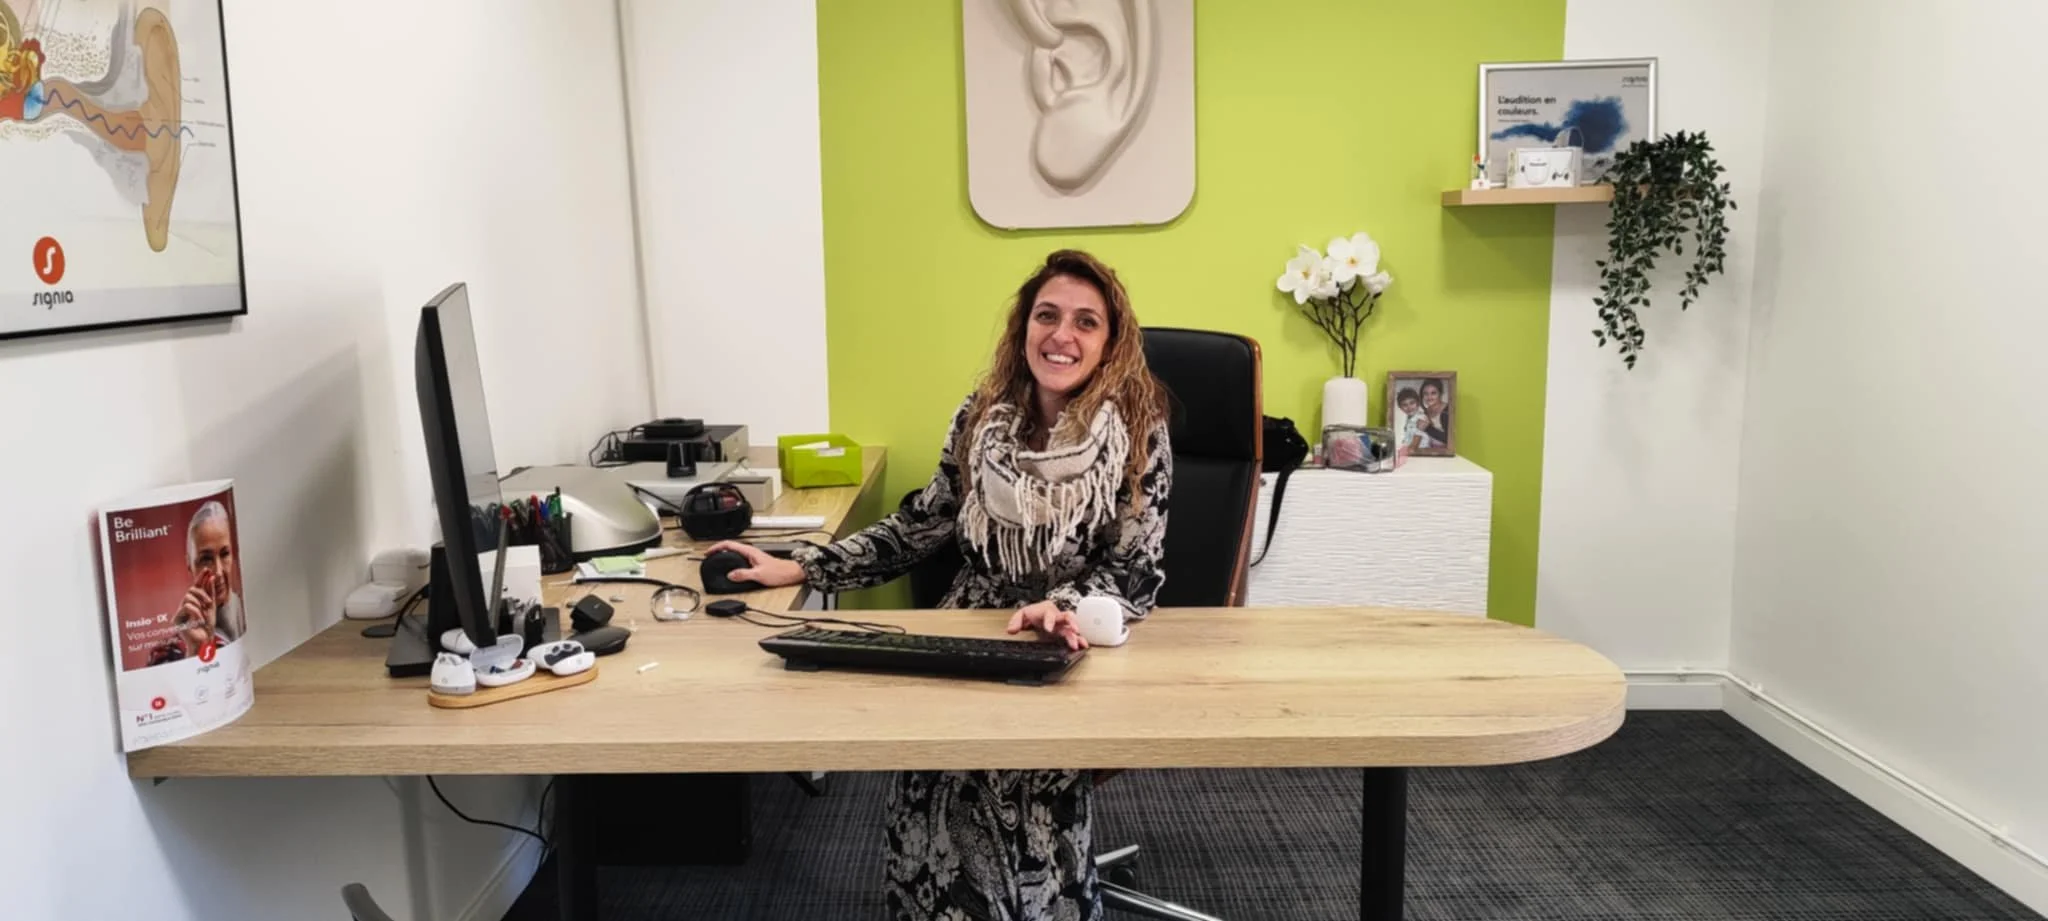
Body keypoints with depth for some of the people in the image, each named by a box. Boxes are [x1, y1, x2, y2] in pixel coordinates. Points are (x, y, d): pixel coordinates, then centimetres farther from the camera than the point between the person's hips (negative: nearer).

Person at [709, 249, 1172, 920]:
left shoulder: (1139, 429, -7)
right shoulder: (981, 415, 3)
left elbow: (1136, 572, -9)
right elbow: (920, 527, 10)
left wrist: (1065, 608, -29)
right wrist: (797, 568, 6)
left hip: (1084, 648, -2)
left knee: (1031, 774, -29)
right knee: (936, 762, -25)